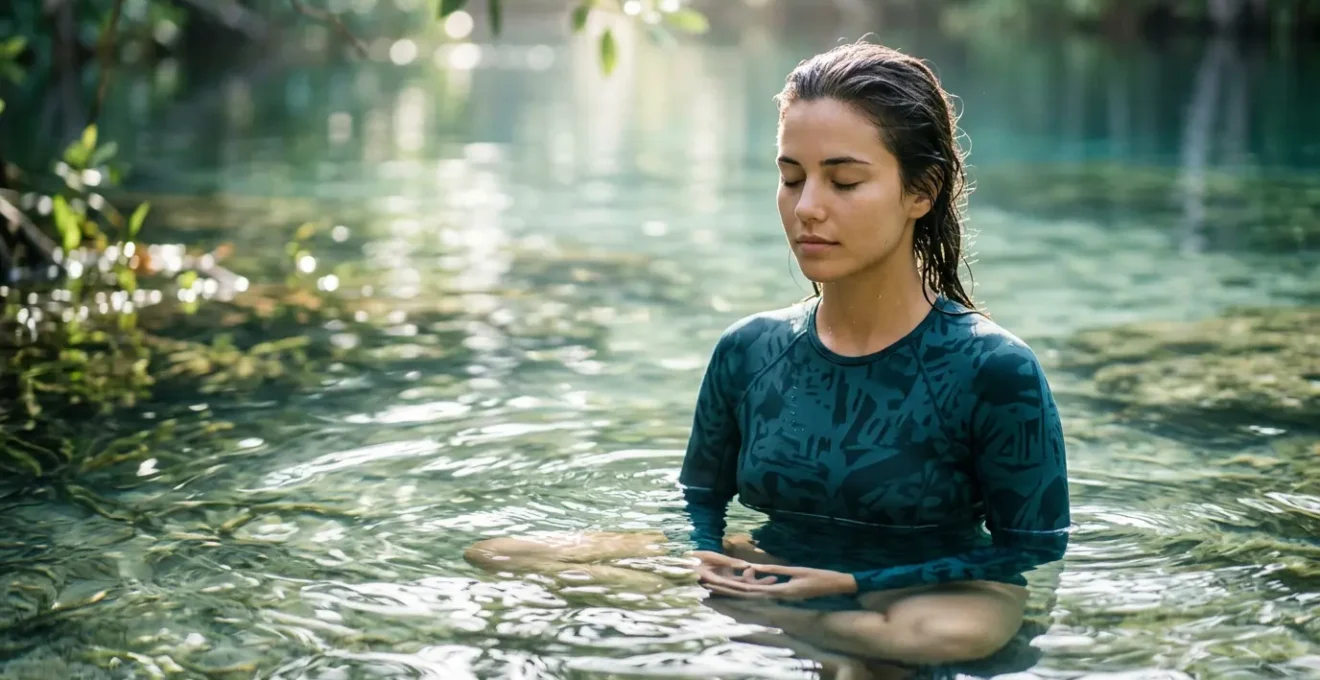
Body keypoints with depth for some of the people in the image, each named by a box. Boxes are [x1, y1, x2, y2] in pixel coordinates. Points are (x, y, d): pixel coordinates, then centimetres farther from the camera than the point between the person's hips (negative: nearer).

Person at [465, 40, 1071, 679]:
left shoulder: (993, 372, -12)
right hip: (768, 597, 3)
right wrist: (704, 561, -10)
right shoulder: (748, 351, 2)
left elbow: (1029, 557, -8)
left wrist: (852, 585, -18)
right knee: (496, 555, -11)